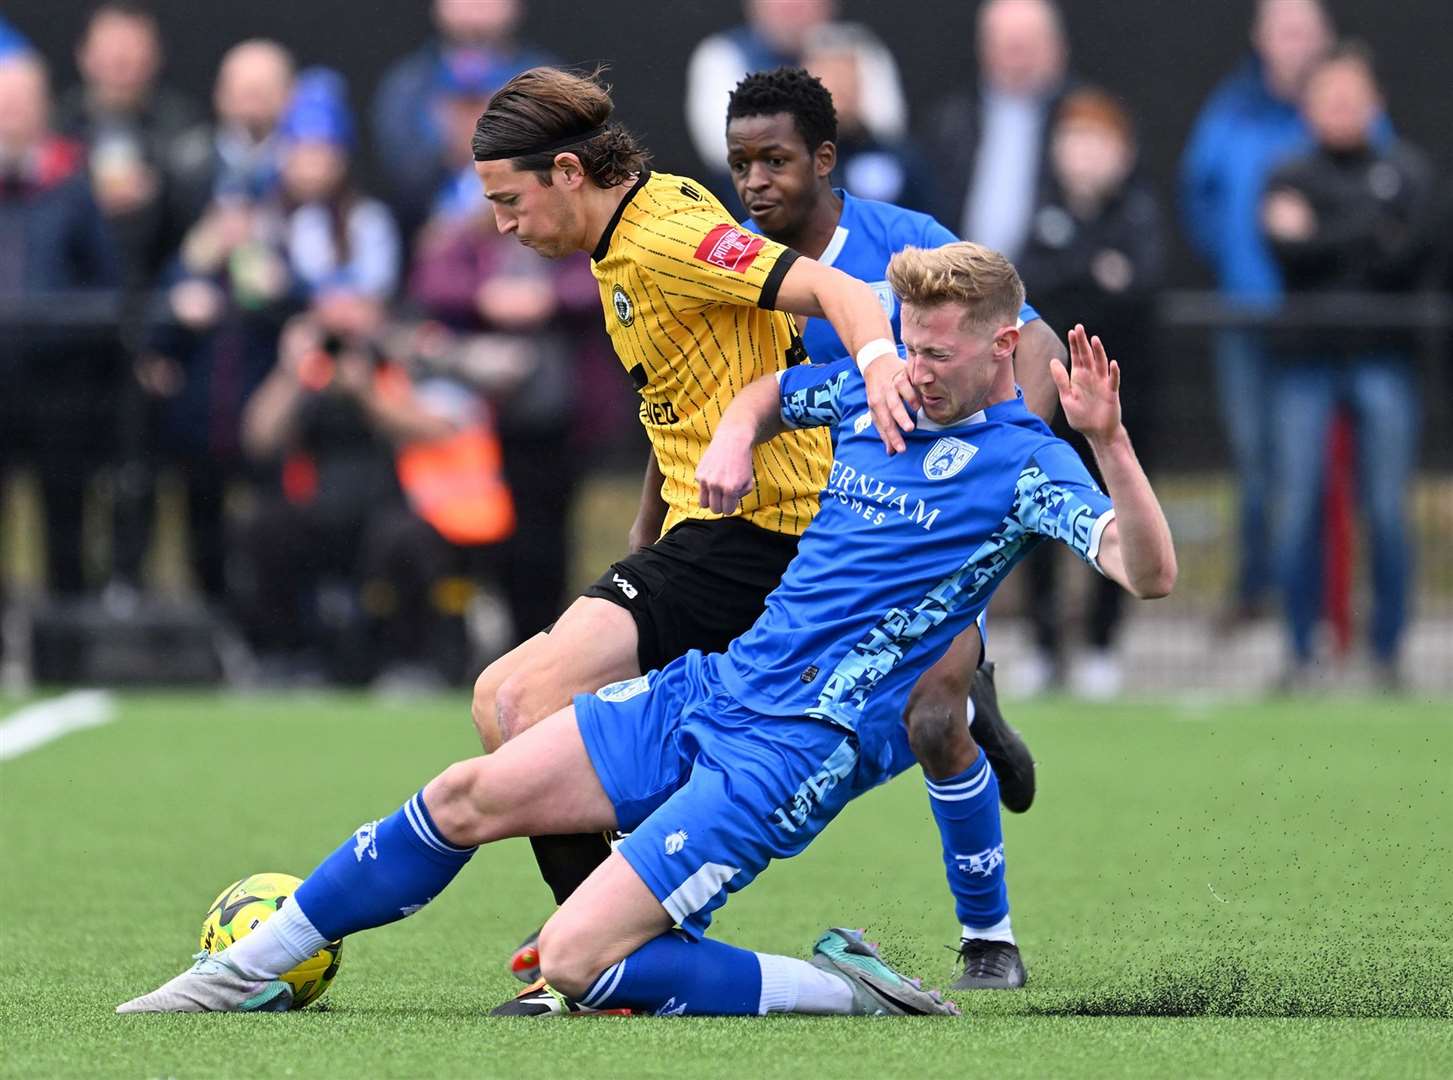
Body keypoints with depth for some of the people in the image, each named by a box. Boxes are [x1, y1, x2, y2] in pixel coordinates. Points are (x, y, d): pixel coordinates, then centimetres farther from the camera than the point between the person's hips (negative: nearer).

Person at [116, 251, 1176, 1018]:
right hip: (710, 687, 7)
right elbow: (769, 392, 30)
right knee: (468, 798, 7)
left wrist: (1109, 439, -39)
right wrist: (733, 436, 7)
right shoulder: (868, 389, 8)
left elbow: (1150, 572, -25)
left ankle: (846, 991, -6)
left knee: (577, 961, -18)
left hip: (799, 750, -7)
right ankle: (251, 968, 21)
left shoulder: (1026, 467, -11)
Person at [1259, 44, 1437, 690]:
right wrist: (1369, 236, -10)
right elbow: (1285, 251, -6)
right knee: (1298, 509, -4)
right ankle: (1301, 654, 3)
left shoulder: (1407, 172, 10)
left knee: (1387, 511, -3)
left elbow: (1415, 254, -5)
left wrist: (1321, 243, -6)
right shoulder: (1289, 179, 11)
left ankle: (1387, 652, 5)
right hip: (1306, 358, 0)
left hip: (1382, 358, 0)